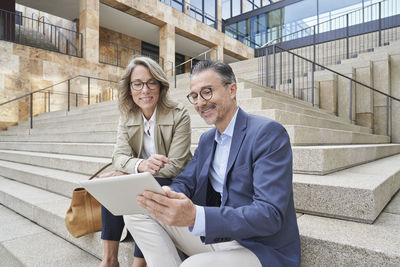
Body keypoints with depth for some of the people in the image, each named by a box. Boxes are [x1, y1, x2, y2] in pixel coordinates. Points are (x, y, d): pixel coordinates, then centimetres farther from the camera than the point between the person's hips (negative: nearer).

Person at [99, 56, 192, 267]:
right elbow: (119, 156, -11)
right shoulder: (127, 117, 0)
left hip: (174, 183, -4)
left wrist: (125, 172, -22)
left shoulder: (179, 115, -15)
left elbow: (175, 166, -19)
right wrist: (141, 165, -36)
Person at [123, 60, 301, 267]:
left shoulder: (269, 133, -16)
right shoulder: (206, 139, 10)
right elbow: (185, 182, 6)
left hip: (258, 247, -6)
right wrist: (165, 195, -19)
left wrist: (196, 216, -37)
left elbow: (270, 215, -24)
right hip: (210, 235, 7)